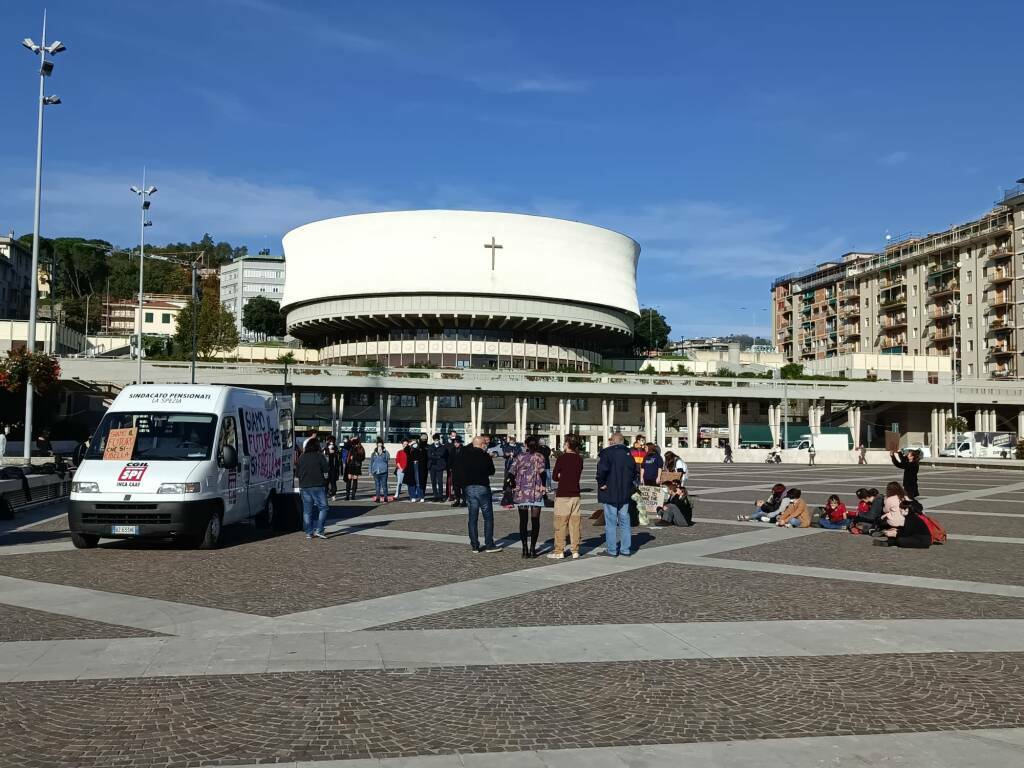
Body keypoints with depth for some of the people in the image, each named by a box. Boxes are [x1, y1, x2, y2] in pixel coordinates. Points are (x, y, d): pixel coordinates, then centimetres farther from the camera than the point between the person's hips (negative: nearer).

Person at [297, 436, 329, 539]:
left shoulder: (301, 457, 9)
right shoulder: (320, 456, -5)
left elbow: (299, 473, 14)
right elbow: (325, 472, -4)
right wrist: (325, 483, 10)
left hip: (304, 487, 5)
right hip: (317, 486, -5)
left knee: (307, 510, 8)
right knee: (323, 508, 2)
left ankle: (309, 532, 9)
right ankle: (319, 530, -8)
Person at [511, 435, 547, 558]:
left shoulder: (520, 457, 7)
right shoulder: (539, 456, -2)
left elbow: (511, 472, -1)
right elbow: (541, 471, -16)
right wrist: (543, 485, -6)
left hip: (521, 492, 2)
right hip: (536, 493, -2)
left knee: (523, 521, 7)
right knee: (535, 521, 5)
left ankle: (524, 548, 5)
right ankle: (532, 548, 2)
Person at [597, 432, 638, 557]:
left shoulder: (606, 453, -11)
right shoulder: (628, 454, 7)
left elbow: (602, 469, -25)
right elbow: (636, 470, 12)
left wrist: (601, 483, -12)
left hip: (610, 494, -5)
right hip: (625, 494, 5)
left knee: (611, 522, 1)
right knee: (625, 521, 12)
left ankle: (612, 550, 3)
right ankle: (626, 549, 14)